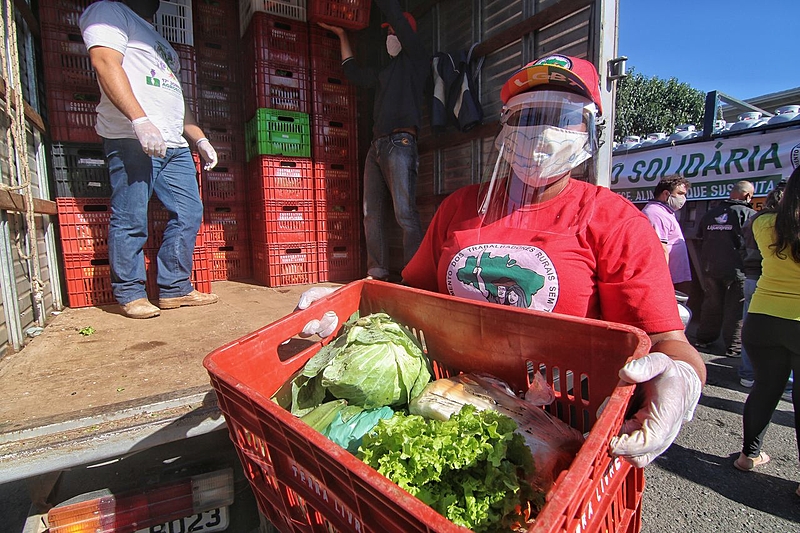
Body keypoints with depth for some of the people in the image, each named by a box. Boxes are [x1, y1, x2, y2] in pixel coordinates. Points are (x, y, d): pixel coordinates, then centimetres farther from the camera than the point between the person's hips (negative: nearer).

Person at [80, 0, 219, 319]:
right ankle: (130, 295, 4)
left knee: (189, 212, 1)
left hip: (173, 144, 8)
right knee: (130, 220, -7)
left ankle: (174, 289, 9)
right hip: (131, 138, -8)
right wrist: (140, 120, -22)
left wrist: (200, 140, 20)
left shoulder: (159, 41, 33)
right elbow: (105, 63, -10)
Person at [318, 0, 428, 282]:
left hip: (400, 142, -8)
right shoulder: (387, 70, 30)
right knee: (372, 214, 1)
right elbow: (354, 73, 40)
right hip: (377, 145, 8)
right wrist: (342, 35, 42)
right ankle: (378, 274, 4)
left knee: (405, 212, -17)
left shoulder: (416, 58, 10)